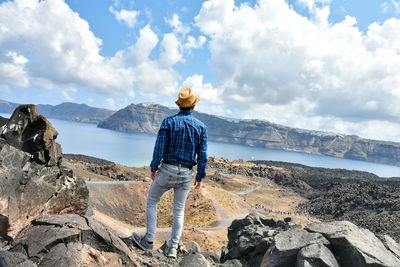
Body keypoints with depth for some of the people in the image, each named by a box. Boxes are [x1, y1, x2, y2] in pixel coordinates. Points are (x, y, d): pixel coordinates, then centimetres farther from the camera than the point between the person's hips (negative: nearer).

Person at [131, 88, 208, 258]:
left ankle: (148, 240, 20)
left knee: (151, 201, 18)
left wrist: (153, 168, 4)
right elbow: (202, 155, -2)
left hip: (167, 169, -2)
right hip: (186, 174, 2)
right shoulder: (201, 127, -2)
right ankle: (172, 248, 18)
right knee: (179, 210, 13)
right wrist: (200, 177, 7)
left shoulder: (168, 122, -8)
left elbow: (159, 148, -10)